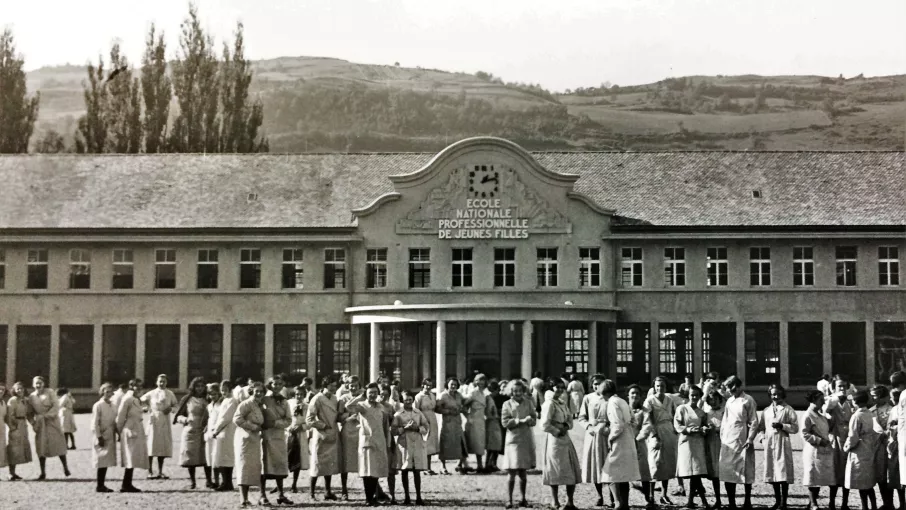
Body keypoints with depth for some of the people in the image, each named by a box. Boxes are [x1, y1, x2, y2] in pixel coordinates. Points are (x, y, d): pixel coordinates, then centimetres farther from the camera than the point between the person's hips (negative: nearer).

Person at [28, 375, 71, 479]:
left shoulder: (50, 392, -3)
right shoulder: (31, 397, 5)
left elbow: (56, 406, -9)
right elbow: (30, 413, 9)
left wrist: (47, 415, -17)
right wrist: (33, 423, -6)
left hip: (52, 421, -2)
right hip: (40, 424, 2)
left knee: (59, 444, -1)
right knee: (41, 447, -1)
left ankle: (65, 468, 12)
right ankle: (43, 472, 4)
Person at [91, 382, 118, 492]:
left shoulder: (112, 405, 13)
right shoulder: (98, 406, -8)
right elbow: (95, 424, -11)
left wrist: (117, 432, 12)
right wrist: (99, 437, -15)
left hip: (110, 437, 7)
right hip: (102, 437, -7)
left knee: (106, 462, 8)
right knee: (102, 462, -6)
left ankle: (102, 485, 13)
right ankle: (99, 486, -1)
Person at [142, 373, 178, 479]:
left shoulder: (170, 394, 8)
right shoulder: (151, 394, 0)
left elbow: (176, 405, 16)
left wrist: (171, 409, -4)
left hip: (165, 422, 3)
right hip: (154, 421, -3)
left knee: (163, 446, 7)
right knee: (152, 446, -7)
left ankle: (160, 472, 15)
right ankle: (150, 472, -2)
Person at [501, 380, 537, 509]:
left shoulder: (529, 402, 7)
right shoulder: (507, 404, -1)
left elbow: (534, 419, 5)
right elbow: (505, 422, -9)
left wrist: (529, 420, -17)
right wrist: (521, 421, -15)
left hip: (526, 440, 3)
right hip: (513, 440, -3)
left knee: (523, 472, 11)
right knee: (512, 473, -4)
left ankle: (523, 499, 21)